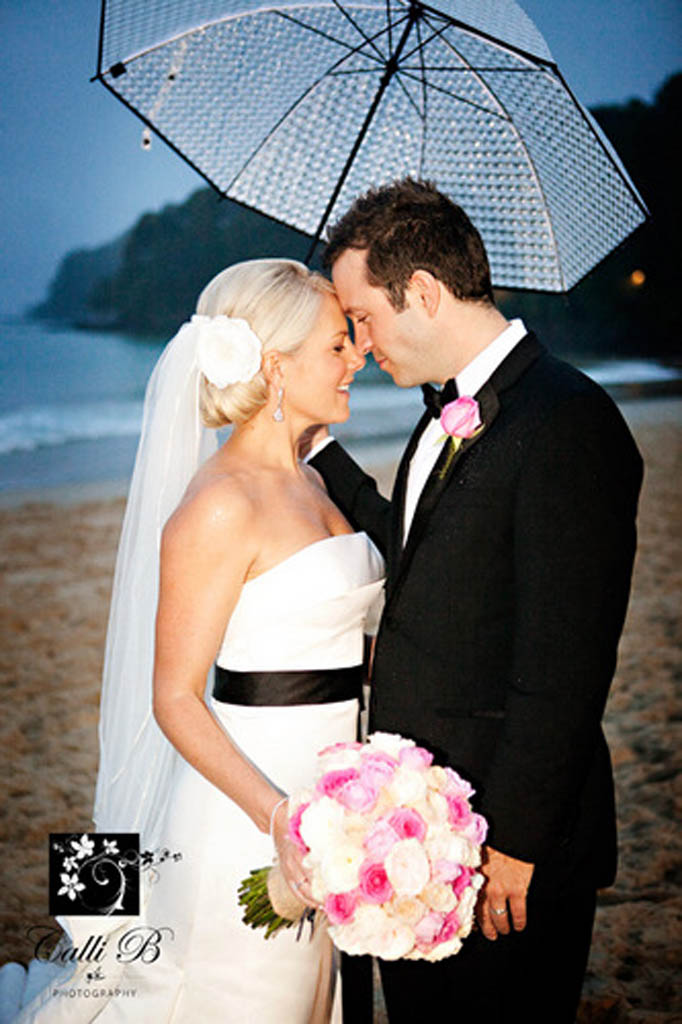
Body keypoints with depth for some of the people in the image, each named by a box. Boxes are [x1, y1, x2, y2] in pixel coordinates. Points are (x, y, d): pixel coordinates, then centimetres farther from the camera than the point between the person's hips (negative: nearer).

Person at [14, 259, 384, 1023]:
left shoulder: (313, 482, 9)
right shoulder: (218, 508, -18)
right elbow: (175, 698, -17)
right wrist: (276, 815, -27)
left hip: (330, 790, 8)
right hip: (250, 791, -8)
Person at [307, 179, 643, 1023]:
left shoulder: (566, 422, -21)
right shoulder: (449, 412, 9)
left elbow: (565, 667, -23)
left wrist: (514, 841, -20)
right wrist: (315, 443, 10)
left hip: (505, 846, -9)